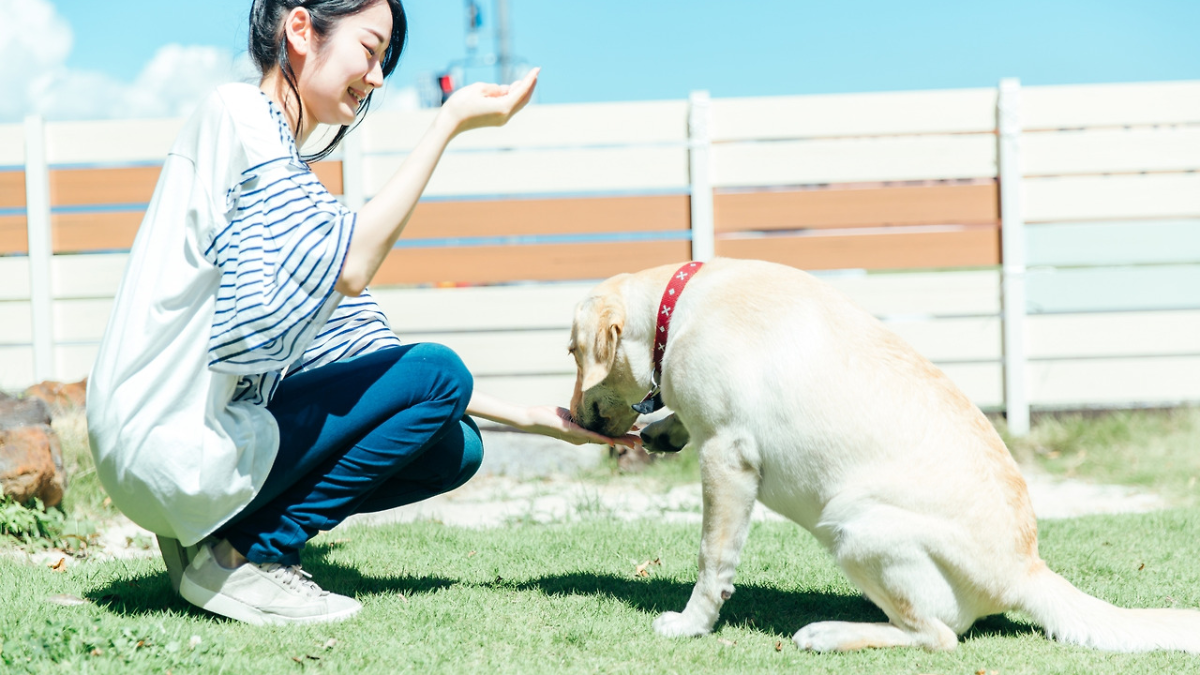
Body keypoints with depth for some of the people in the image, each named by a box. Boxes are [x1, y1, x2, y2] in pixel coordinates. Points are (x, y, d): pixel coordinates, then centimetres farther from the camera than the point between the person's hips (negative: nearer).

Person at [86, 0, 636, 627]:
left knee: (455, 448, 7)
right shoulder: (235, 112, -8)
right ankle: (240, 557, -7)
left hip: (203, 441, 9)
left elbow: (362, 349, 18)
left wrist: (530, 417, 12)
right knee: (439, 374, -10)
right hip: (171, 448, -9)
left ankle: (214, 530, 7)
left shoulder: (294, 178, 20)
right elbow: (347, 268, -19)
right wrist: (450, 123, -14)